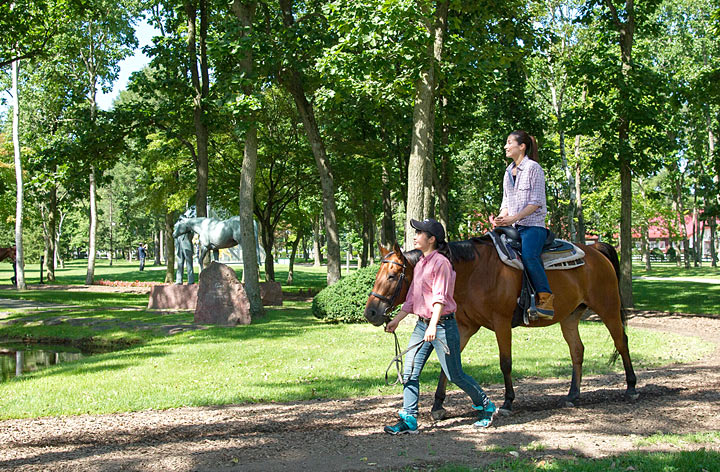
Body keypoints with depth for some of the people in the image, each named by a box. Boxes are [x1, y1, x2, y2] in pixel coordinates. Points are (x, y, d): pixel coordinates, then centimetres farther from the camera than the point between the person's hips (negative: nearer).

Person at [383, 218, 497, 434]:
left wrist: (433, 326, -33)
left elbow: (440, 297, -23)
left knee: (455, 375, 1)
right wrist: (396, 320, 20)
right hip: (421, 324, 8)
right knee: (409, 372, 2)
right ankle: (409, 421, 6)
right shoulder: (420, 263, 12)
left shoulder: (441, 263, -14)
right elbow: (412, 298, 20)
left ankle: (486, 407, 22)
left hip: (442, 325, -8)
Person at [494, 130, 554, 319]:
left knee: (529, 255, -31)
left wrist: (513, 218, -19)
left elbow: (536, 202, -10)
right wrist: (501, 218, 1)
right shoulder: (509, 171, 19)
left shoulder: (533, 168, -3)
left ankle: (546, 301, -28)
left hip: (533, 225, -8)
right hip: (512, 227, 8)